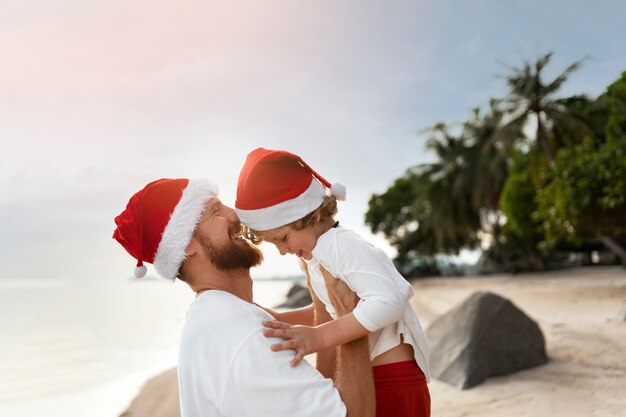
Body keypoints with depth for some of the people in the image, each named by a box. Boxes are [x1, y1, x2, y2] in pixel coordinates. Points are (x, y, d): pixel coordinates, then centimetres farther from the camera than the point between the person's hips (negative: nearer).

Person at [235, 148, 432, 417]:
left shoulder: (339, 244, -23)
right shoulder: (317, 255, 8)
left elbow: (388, 301, -34)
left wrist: (319, 337, -39)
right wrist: (279, 319, 8)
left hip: (392, 383, -10)